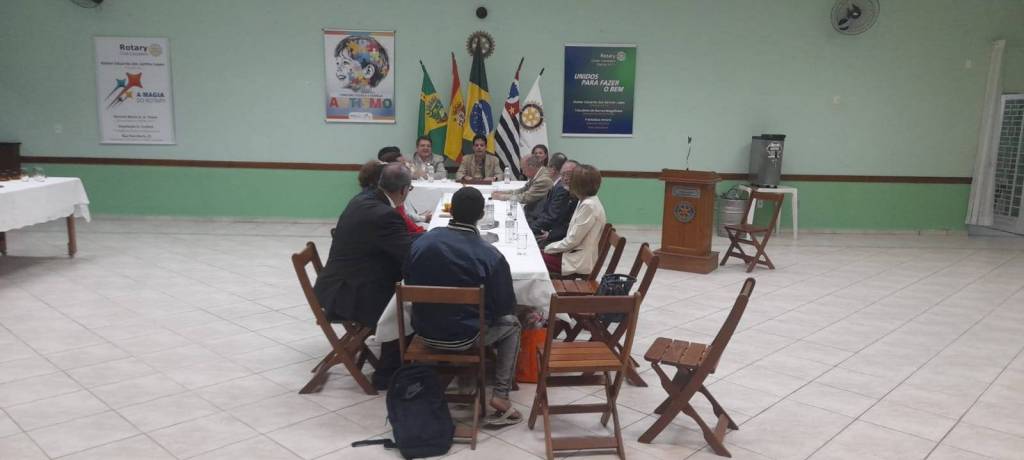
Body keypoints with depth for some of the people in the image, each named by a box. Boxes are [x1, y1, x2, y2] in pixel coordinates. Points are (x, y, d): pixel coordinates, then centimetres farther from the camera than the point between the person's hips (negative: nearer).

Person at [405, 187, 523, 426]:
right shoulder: (490, 255, -18)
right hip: (465, 336, -4)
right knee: (511, 324, 22)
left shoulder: (421, 242, -7)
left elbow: (409, 286, 7)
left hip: (425, 331, 4)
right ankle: (501, 397, 14)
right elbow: (505, 306, -9)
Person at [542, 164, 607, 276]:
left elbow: (573, 240, -19)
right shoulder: (586, 201, 10)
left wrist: (549, 248, -8)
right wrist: (550, 247, 7)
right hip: (576, 253, 9)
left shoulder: (589, 206, -20)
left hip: (580, 261, -9)